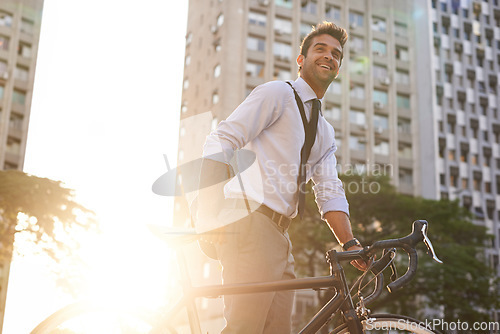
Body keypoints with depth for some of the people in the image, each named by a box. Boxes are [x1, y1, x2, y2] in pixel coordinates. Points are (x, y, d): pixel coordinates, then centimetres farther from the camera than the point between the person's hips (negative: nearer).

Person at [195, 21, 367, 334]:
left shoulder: (326, 132, 27)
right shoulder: (278, 93, 3)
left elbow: (329, 192, 16)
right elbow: (221, 142, -8)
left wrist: (351, 243, -2)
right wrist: (211, 214, -20)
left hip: (278, 232, 8)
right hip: (251, 220, -8)